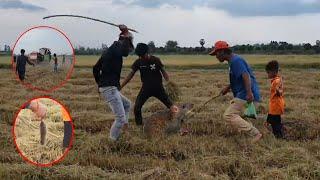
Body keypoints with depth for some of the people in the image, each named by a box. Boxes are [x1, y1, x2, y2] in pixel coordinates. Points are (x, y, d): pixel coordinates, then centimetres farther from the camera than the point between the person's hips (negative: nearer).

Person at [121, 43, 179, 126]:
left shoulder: (156, 60, -12)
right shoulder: (138, 62, -7)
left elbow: (164, 73, -4)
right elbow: (130, 75, -3)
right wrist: (120, 87, -8)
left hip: (158, 88, -1)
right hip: (146, 88, 2)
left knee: (172, 107, -2)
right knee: (137, 107, -10)